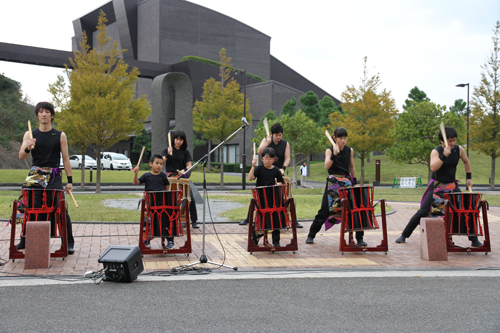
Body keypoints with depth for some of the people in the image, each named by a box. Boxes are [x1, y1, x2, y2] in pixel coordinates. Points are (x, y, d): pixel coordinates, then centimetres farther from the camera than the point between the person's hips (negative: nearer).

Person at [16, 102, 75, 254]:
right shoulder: (29, 134, 7)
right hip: (35, 175, 2)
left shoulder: (60, 136, 5)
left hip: (54, 176, -1)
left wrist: (69, 181, -1)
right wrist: (28, 148, -24)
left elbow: (65, 159, 5)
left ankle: (69, 243, 2)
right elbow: (21, 157, -1)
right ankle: (24, 241, 14)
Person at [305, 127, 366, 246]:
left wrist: (354, 181, 14)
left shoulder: (350, 151, 7)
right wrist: (334, 154, -27)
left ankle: (359, 238, 5)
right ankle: (311, 235, 11)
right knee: (325, 211, -1)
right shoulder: (329, 151, -2)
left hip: (347, 183, 3)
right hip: (333, 184, -2)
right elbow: (327, 166, -17)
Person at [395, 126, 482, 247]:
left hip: (452, 186, 3)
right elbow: (433, 168, -31)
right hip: (437, 187, -3)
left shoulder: (459, 149, -2)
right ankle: (404, 235, 3)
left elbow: (466, 162, 18)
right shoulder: (436, 152, -14)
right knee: (423, 212, -8)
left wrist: (469, 178, 15)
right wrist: (444, 156, -38)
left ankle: (474, 240, 9)